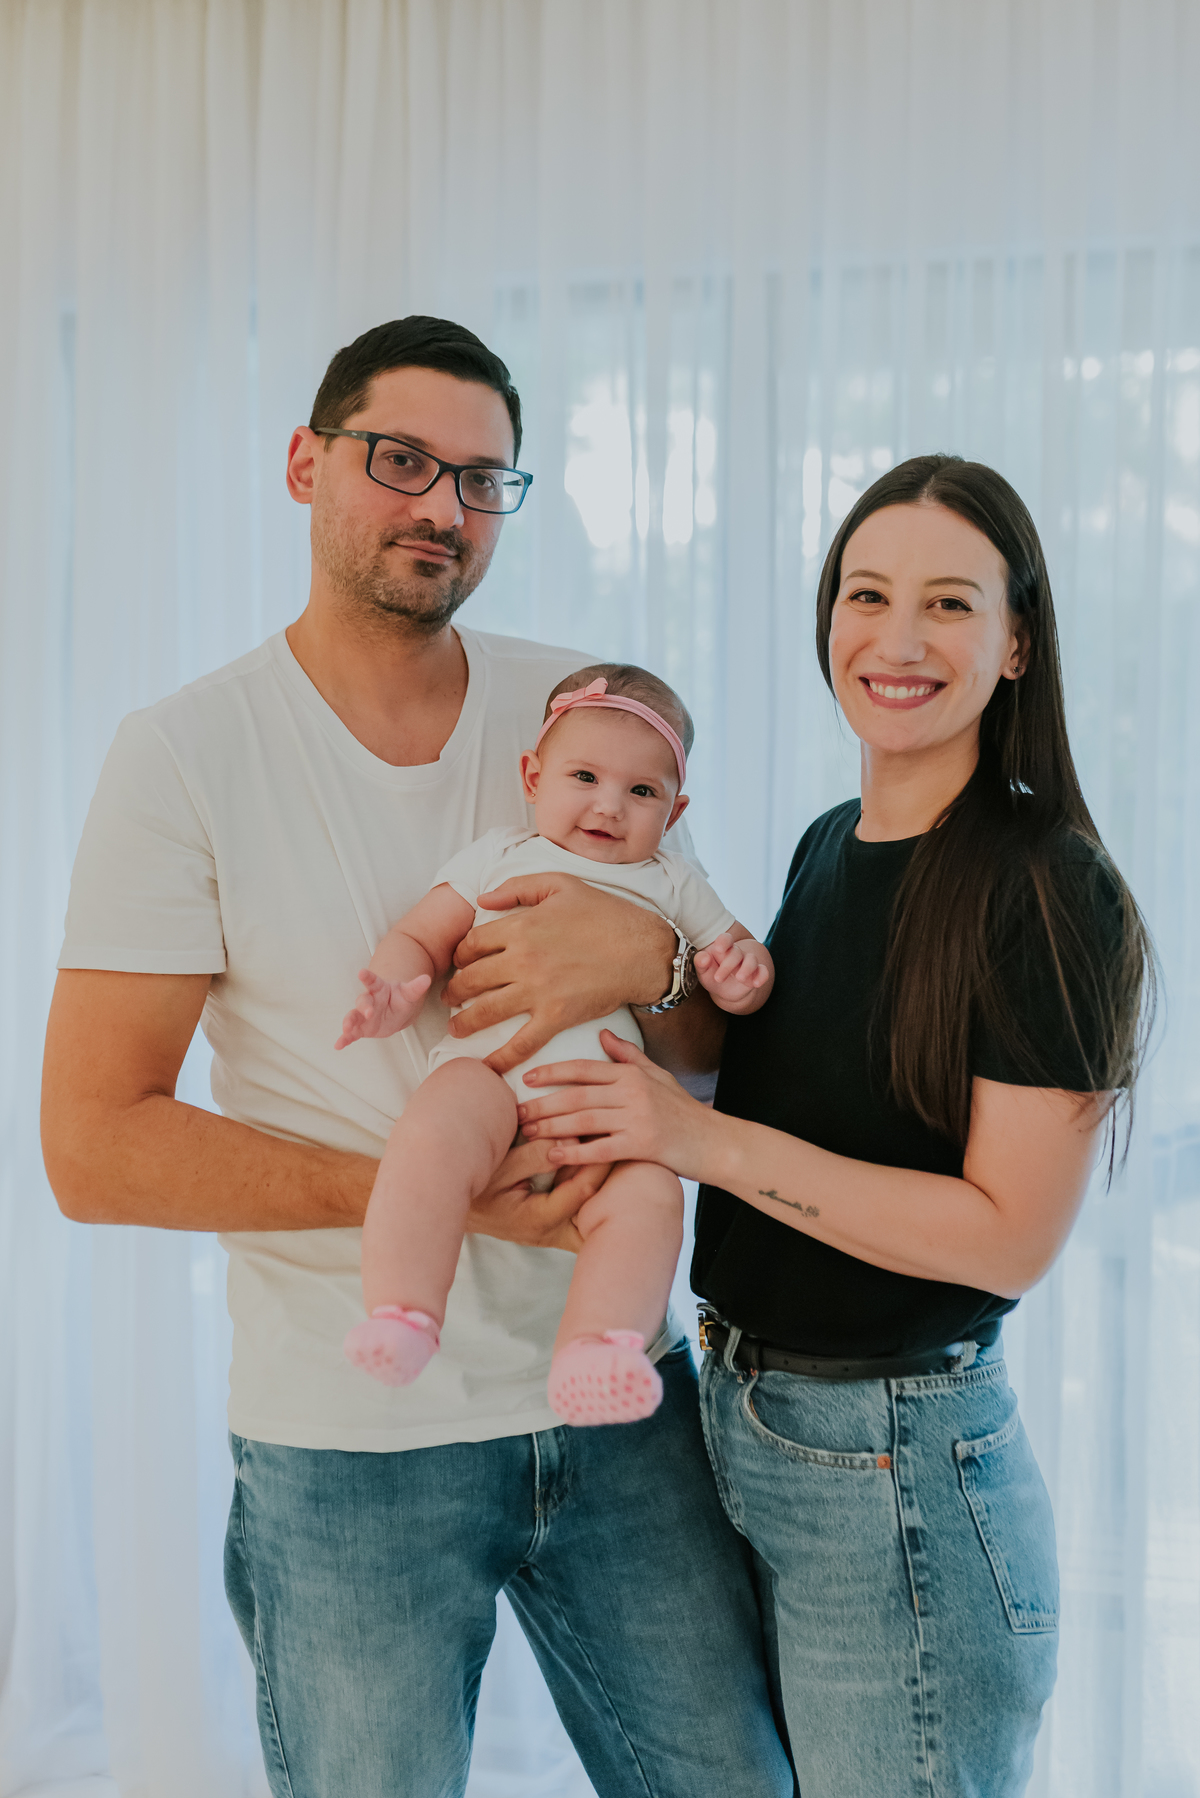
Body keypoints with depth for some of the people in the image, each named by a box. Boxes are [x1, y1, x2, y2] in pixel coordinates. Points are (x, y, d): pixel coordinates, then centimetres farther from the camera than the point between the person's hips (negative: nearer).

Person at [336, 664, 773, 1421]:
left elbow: (742, 955, 31)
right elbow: (419, 938, 21)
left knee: (649, 1195, -29)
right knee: (430, 1139, -35)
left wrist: (741, 974, 5)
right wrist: (395, 989, -3)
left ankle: (594, 1354, -36)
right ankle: (401, 1318, -35)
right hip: (488, 1058, -2)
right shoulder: (500, 855, 24)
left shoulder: (673, 884, 28)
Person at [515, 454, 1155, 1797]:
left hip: (903, 1473, -8)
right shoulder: (827, 847, 7)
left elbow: (1009, 1237, -20)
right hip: (740, 1422, 8)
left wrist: (709, 1140, -23)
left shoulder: (1052, 895, -16)